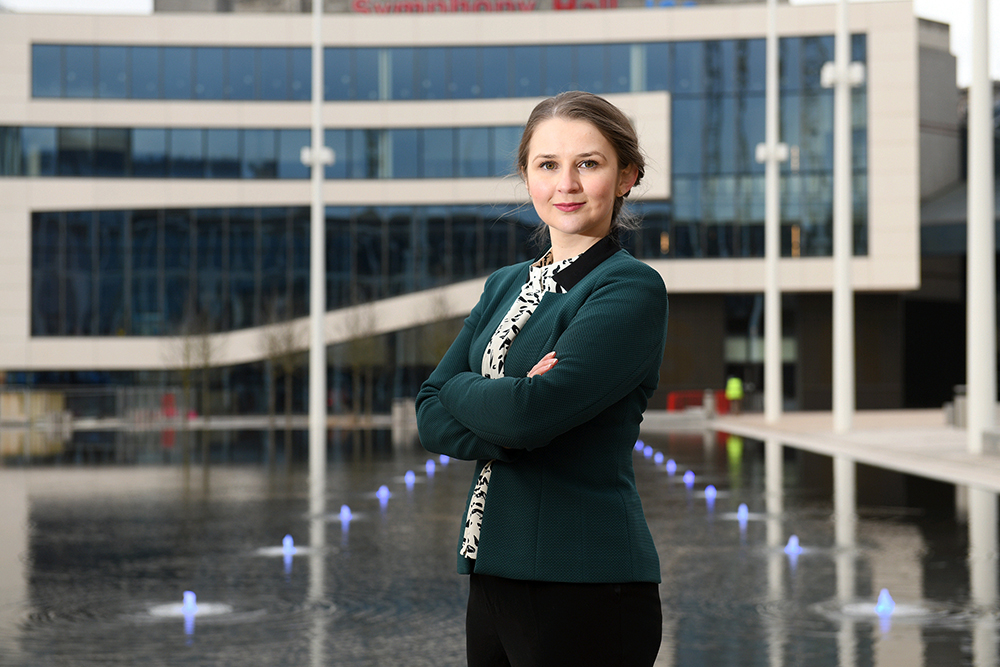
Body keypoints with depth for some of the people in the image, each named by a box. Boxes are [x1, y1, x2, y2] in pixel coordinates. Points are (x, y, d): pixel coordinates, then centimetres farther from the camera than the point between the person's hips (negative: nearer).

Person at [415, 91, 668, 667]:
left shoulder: (632, 289, -11)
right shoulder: (505, 285, 13)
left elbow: (531, 412, -22)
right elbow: (431, 418, 4)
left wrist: (463, 388, -3)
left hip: (585, 592, -7)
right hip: (493, 577, 7)